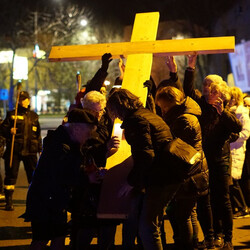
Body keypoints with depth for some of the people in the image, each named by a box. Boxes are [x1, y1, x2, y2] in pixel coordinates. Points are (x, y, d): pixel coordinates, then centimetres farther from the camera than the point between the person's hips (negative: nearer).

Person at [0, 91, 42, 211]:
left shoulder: (33, 116, 14)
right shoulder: (12, 115, 6)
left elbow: (38, 134, 19)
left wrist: (40, 149, 15)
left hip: (30, 151, 2)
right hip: (14, 151, -2)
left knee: (34, 175, 3)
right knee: (11, 175, -1)